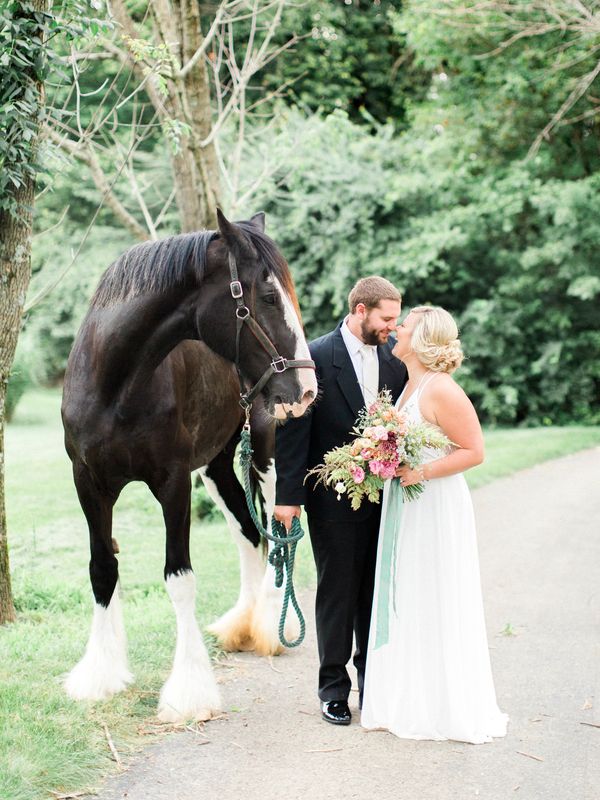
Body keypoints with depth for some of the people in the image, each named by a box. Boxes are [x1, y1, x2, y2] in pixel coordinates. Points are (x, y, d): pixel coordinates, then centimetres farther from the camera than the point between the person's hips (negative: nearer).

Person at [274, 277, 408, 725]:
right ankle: (334, 689, 15)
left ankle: (373, 681, 24)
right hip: (333, 499, -4)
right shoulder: (315, 357, -11)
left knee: (376, 592, 12)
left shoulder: (394, 359, 4)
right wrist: (288, 496, -13)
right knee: (337, 593, 5)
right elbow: (293, 430, -10)